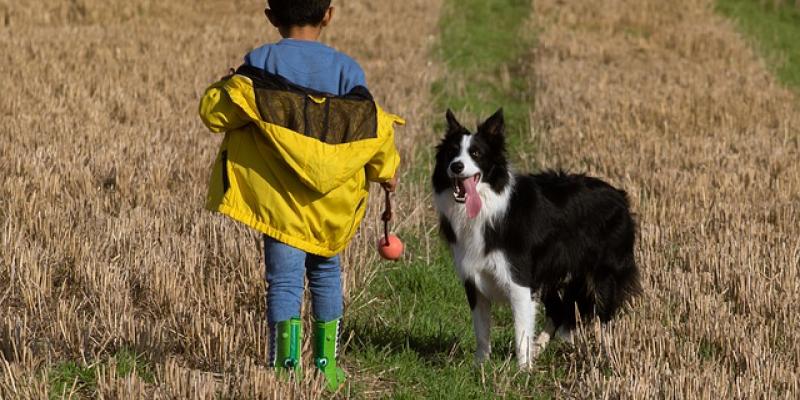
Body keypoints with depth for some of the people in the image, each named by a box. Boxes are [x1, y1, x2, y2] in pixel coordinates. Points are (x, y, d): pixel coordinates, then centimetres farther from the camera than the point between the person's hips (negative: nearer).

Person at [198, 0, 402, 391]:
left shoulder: (260, 63, -6)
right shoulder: (345, 69, -2)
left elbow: (215, 112, -9)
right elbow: (373, 129, -1)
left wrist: (222, 90, 14)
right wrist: (386, 171, 16)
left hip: (279, 198, -2)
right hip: (330, 203, 2)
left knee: (284, 279, -1)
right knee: (326, 273, 17)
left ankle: (287, 366, -9)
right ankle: (327, 365, 16)